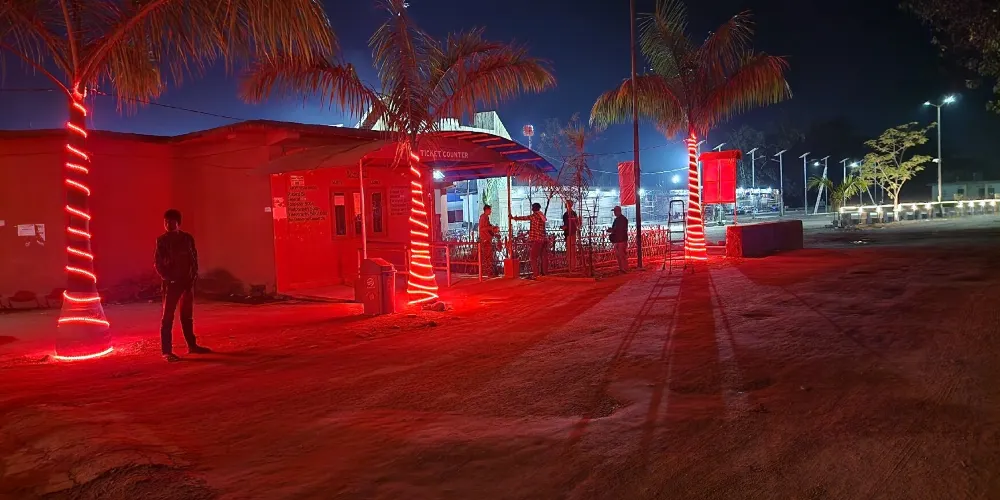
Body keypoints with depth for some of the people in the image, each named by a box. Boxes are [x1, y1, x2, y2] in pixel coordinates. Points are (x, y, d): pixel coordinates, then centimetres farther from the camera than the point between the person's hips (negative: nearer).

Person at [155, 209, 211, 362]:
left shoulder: (188, 238, 4)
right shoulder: (162, 240, -3)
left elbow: (194, 258, 8)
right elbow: (158, 263, -3)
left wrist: (193, 275, -2)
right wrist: (167, 278, -14)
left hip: (187, 281, 4)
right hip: (171, 283, -4)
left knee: (187, 315, 14)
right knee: (168, 317, -4)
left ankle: (192, 345, 24)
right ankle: (166, 351, -3)